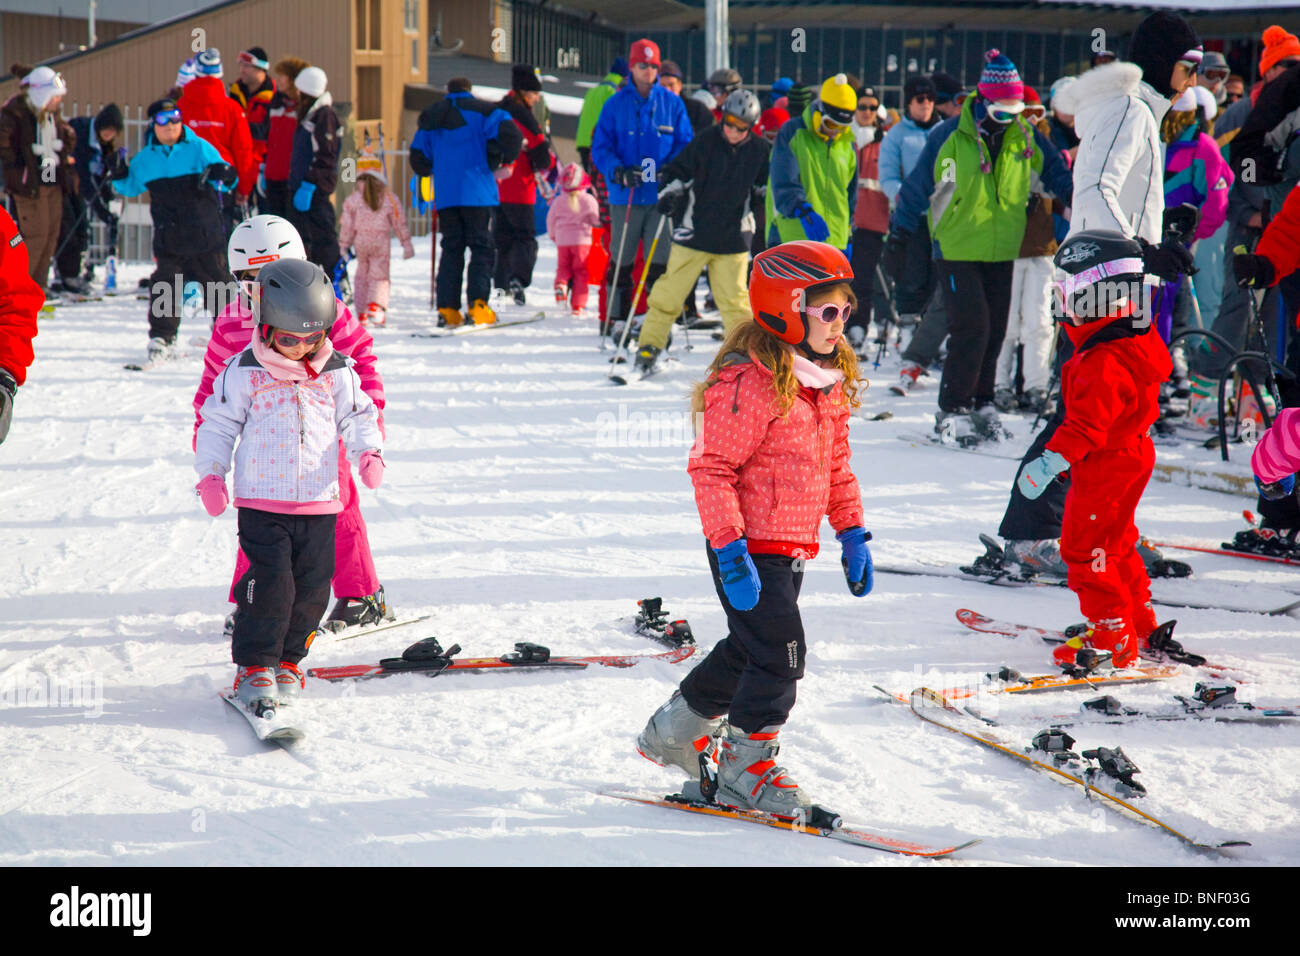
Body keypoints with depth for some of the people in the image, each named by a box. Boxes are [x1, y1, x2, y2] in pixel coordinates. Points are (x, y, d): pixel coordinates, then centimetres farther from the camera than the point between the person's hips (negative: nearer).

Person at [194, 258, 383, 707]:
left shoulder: (337, 374, 5)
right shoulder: (244, 372, -3)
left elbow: (357, 417, 13)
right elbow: (218, 422, 3)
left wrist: (369, 452, -6)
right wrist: (210, 474, -7)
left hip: (320, 503, 3)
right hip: (262, 501, -3)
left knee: (312, 588, 3)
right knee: (270, 583, -12)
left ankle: (287, 660, 21)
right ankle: (254, 666, -1)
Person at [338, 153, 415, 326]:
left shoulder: (353, 199, -1)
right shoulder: (389, 198, -1)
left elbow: (346, 225, 1)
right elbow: (399, 223, 3)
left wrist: (343, 246, 9)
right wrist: (406, 244, 10)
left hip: (361, 242, 1)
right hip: (381, 242, -1)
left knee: (361, 275, 14)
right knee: (379, 275, 0)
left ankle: (362, 313, 13)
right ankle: (375, 304, -25)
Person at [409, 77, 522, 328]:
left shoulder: (431, 118, 15)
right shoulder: (481, 111, 2)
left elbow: (418, 159, 16)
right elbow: (510, 135, -13)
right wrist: (500, 161, 3)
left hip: (445, 195, 4)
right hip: (477, 193, -4)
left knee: (451, 250, 9)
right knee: (482, 248, -1)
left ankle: (447, 309, 0)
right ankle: (477, 305, -13)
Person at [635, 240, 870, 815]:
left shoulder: (829, 382, 9)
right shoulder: (749, 383, -20)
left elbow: (836, 464, 20)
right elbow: (711, 469, -20)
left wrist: (852, 533, 17)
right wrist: (732, 550, -24)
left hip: (792, 547, 9)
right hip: (751, 547, -9)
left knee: (750, 648, 19)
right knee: (780, 654, -10)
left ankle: (676, 731, 37)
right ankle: (745, 772, 4)